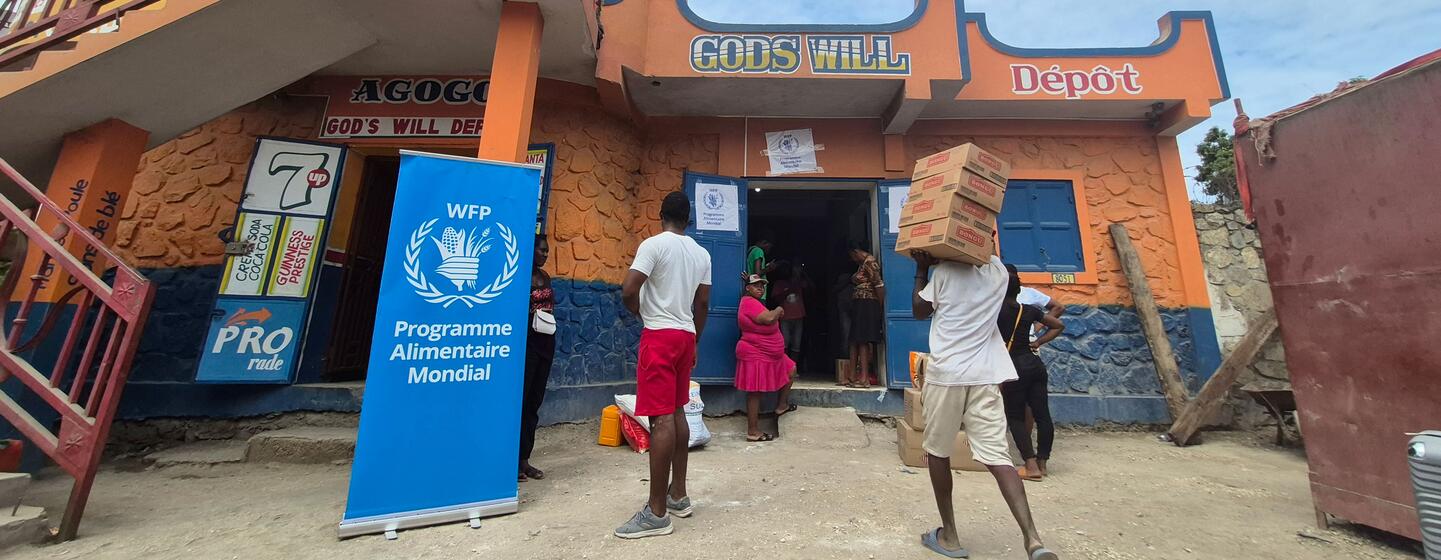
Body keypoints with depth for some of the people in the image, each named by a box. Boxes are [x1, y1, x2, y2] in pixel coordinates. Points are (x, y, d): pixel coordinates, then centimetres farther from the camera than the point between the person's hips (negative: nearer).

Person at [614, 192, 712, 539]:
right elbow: (702, 304, 13)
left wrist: (641, 312, 4)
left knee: (661, 418, -6)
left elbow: (628, 291, -17)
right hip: (685, 335, 7)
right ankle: (678, 495, 25)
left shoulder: (654, 244, -9)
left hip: (659, 335, -7)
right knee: (677, 413, 15)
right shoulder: (702, 254, 10)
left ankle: (657, 513, 1)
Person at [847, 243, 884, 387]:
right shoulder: (862, 264, 19)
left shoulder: (869, 262, -11)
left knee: (863, 341, -9)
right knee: (855, 341, 9)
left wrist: (881, 307, -13)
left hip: (867, 305, -9)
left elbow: (879, 284, -17)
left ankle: (864, 378, -6)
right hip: (859, 305, 9)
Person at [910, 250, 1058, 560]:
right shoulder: (999, 272, 9)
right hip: (986, 376, 4)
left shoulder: (945, 272, -4)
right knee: (998, 457, 2)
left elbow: (919, 311, 6)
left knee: (937, 452, 11)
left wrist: (921, 269, 10)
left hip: (946, 374, -4)